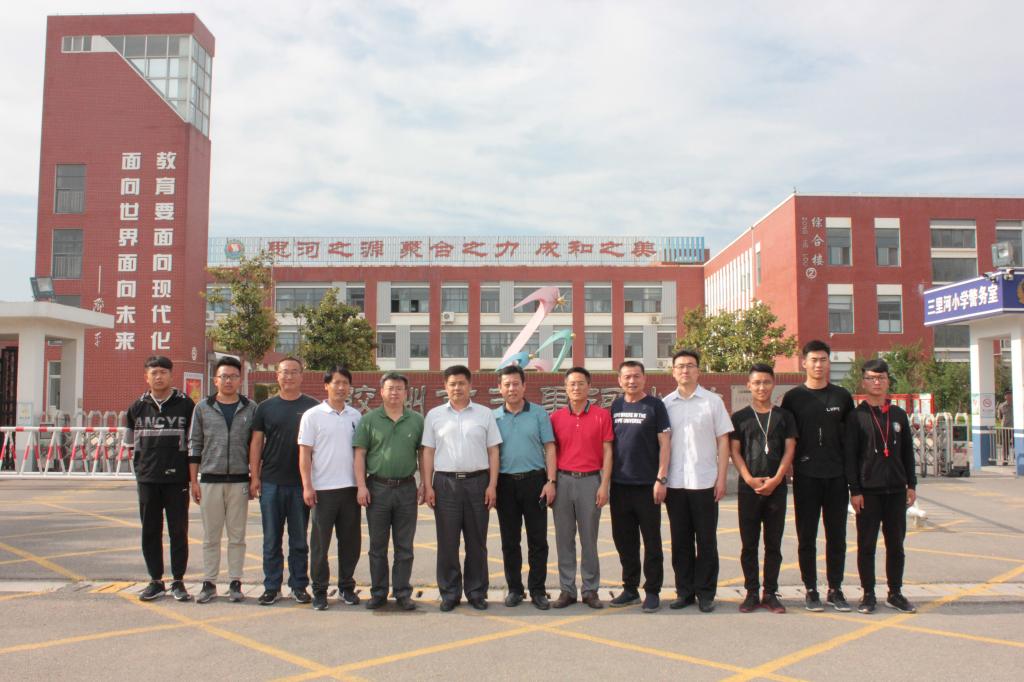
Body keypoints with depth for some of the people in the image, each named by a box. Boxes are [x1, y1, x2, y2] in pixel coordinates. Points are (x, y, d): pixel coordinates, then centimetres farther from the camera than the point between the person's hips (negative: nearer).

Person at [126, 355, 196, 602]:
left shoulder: (185, 405, -1)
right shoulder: (138, 407, 9)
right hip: (147, 480, 3)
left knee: (178, 531, 2)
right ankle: (156, 581, 19)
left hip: (177, 479, -3)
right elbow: (132, 444, 16)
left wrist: (191, 473, -2)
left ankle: (178, 582, 12)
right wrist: (140, 468, 8)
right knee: (150, 531, 8)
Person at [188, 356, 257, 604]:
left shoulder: (250, 409, 4)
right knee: (211, 536, 7)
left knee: (237, 536, 6)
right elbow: (194, 445, 6)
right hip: (210, 480, 0)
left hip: (239, 481, 0)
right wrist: (194, 481, 2)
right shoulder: (203, 408, 5)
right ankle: (209, 583, 16)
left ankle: (235, 583, 14)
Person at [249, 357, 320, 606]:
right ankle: (272, 587, 17)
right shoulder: (266, 407, 7)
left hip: (302, 483, -1)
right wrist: (254, 476, 0)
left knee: (299, 539, 8)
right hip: (271, 482, 1)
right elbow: (256, 442, 7)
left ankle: (299, 586, 18)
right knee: (271, 539, 8)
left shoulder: (313, 407, 2)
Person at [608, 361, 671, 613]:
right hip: (619, 485, 4)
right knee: (624, 540, 12)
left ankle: (652, 591, 12)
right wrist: (607, 479, 8)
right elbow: (609, 444, 14)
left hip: (647, 485, -4)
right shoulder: (615, 407, 9)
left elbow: (664, 444, -5)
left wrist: (661, 479, -11)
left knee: (651, 541, 3)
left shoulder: (655, 406, -2)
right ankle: (630, 588, 24)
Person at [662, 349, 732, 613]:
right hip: (675, 483, 2)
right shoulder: (666, 403, 6)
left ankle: (705, 593, 14)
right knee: (680, 541, 8)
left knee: (706, 541, 4)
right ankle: (684, 591, 18)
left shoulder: (712, 401, 2)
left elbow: (723, 441, 2)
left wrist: (721, 478, -5)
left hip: (704, 482, -2)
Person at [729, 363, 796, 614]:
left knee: (773, 544, 6)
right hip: (748, 489, 0)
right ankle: (751, 593, 12)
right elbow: (735, 452, 1)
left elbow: (789, 450, 2)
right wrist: (750, 480, -11)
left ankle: (770, 593, 14)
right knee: (749, 544, 4)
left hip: (776, 488, 1)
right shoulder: (739, 417, 5)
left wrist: (775, 480, -10)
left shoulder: (784, 416, 7)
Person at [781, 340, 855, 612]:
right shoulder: (793, 397, 2)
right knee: (807, 537, 4)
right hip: (806, 477, -2)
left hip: (837, 476, 2)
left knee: (837, 536, 7)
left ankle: (835, 589, 18)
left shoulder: (842, 396, 8)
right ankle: (811, 590, 14)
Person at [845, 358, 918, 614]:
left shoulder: (899, 415, 10)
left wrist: (911, 484, 8)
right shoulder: (856, 416, -1)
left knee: (896, 543, 9)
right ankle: (868, 594, 11)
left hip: (896, 489, 3)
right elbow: (850, 456, -4)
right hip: (868, 490, -3)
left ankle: (895, 593, 20)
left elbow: (907, 452, 13)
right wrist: (854, 490, -9)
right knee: (866, 544, 2)